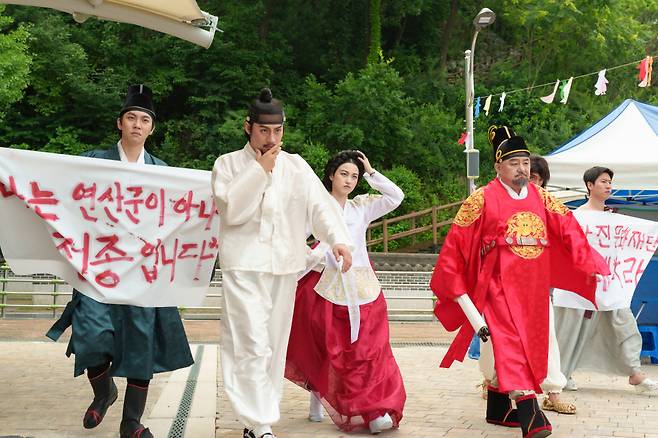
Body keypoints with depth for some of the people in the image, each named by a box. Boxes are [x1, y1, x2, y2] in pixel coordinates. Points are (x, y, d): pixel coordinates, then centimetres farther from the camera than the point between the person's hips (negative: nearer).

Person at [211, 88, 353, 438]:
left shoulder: (296, 166, 9)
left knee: (274, 347, 8)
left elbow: (320, 205, -5)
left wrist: (338, 239, -23)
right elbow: (232, 210, -11)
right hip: (244, 267, -3)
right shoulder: (228, 165, 4)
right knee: (252, 346, -11)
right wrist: (260, 170, -11)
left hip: (284, 268, 3)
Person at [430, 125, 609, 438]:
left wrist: (591, 265, -12)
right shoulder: (483, 199, -2)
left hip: (532, 291, 5)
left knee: (507, 353, 14)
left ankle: (498, 409, 29)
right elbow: (456, 243, -3)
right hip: (500, 289, -5)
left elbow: (568, 230, 1)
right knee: (511, 346, -17)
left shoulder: (542, 198, 10)